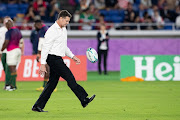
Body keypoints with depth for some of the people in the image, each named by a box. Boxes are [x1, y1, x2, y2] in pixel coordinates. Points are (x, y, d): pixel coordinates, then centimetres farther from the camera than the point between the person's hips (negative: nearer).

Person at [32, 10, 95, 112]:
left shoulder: (64, 30, 15)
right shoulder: (52, 31, -14)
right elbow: (45, 47, -15)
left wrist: (72, 56, 20)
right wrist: (43, 64, -18)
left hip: (58, 59, 10)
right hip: (53, 58, -10)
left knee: (52, 83, 8)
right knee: (70, 79, -10)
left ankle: (38, 106, 10)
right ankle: (84, 100, -7)